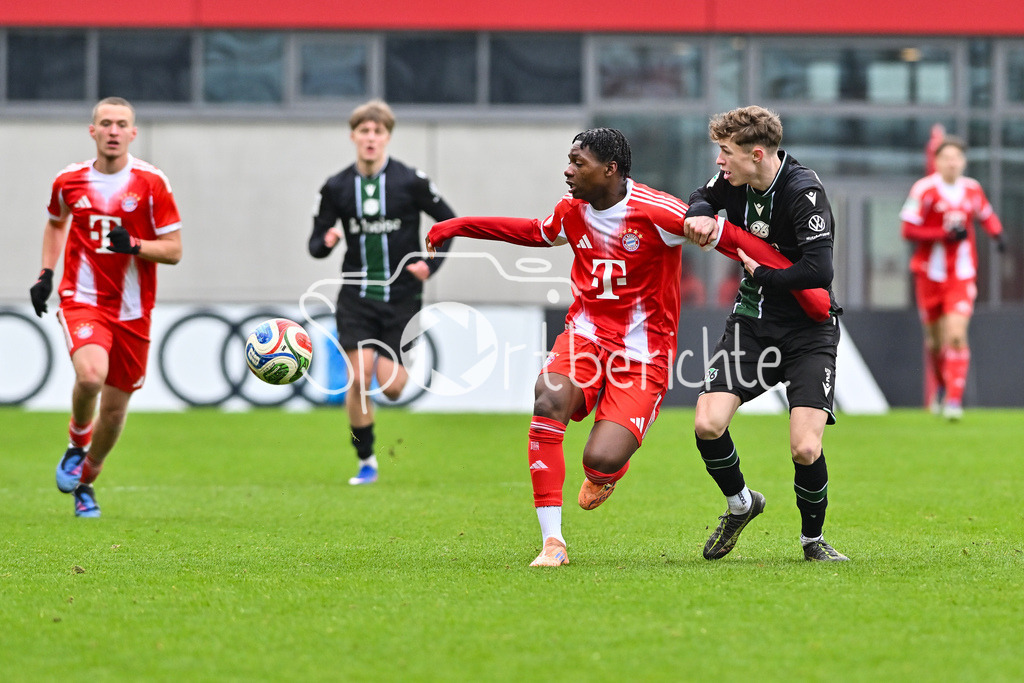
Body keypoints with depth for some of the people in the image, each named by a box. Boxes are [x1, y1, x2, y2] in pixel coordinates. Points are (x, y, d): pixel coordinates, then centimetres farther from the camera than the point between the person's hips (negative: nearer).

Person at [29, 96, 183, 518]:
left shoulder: (151, 183, -5)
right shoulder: (69, 181, 2)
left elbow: (173, 250, -3)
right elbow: (56, 223, 24)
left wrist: (133, 245, -21)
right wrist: (45, 273, 11)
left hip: (132, 309, 1)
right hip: (81, 299, -1)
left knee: (115, 406, 7)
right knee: (90, 375, -29)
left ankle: (86, 481, 32)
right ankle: (76, 444, 1)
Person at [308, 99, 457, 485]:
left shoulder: (410, 182, -6)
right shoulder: (337, 188, 0)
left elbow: (449, 222, 5)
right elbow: (316, 245, 6)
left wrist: (431, 264, -7)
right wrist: (325, 242, -18)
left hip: (401, 295, -1)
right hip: (357, 296, 1)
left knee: (389, 385, -8)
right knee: (358, 378, -12)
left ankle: (404, 366, 32)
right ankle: (365, 461, 4)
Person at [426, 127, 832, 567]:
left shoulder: (656, 212, -16)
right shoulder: (571, 211, 4)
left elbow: (732, 240, -12)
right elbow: (537, 233, 28)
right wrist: (459, 227, 29)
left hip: (643, 352, -4)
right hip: (586, 335, 4)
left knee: (601, 460, -20)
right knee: (549, 400, -29)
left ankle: (605, 475, 26)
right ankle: (552, 542, -23)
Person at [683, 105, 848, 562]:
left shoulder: (804, 192, -22)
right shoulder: (736, 180, -3)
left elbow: (818, 271, -30)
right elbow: (704, 198, 18)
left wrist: (760, 274, -16)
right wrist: (701, 215, -7)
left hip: (808, 330, -6)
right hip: (752, 320, 6)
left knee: (805, 449, -17)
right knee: (708, 424, -12)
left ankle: (812, 539, 11)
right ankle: (740, 504, 18)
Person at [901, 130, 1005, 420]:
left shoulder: (972, 190, 2)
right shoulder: (925, 189, -10)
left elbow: (986, 215, 21)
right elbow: (908, 230, -14)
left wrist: (996, 232, -1)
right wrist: (946, 233, -22)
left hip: (962, 276, 1)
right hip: (930, 274, -1)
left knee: (957, 334, -16)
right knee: (935, 339, 10)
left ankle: (954, 398, -16)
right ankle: (938, 388, 37)